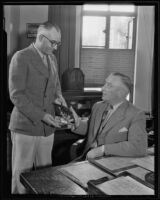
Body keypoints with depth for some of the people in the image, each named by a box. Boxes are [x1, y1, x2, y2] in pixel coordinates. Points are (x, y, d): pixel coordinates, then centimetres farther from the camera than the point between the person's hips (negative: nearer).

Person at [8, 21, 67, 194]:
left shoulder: (52, 58, 13)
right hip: (26, 127, -6)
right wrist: (41, 115, -18)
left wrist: (58, 96, 2)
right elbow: (16, 95, -14)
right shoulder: (21, 57, -9)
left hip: (47, 127, 6)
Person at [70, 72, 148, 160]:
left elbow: (140, 147, -24)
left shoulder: (136, 115, -12)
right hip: (87, 158, 5)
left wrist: (103, 149, -25)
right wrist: (78, 123, -2)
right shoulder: (98, 106, 6)